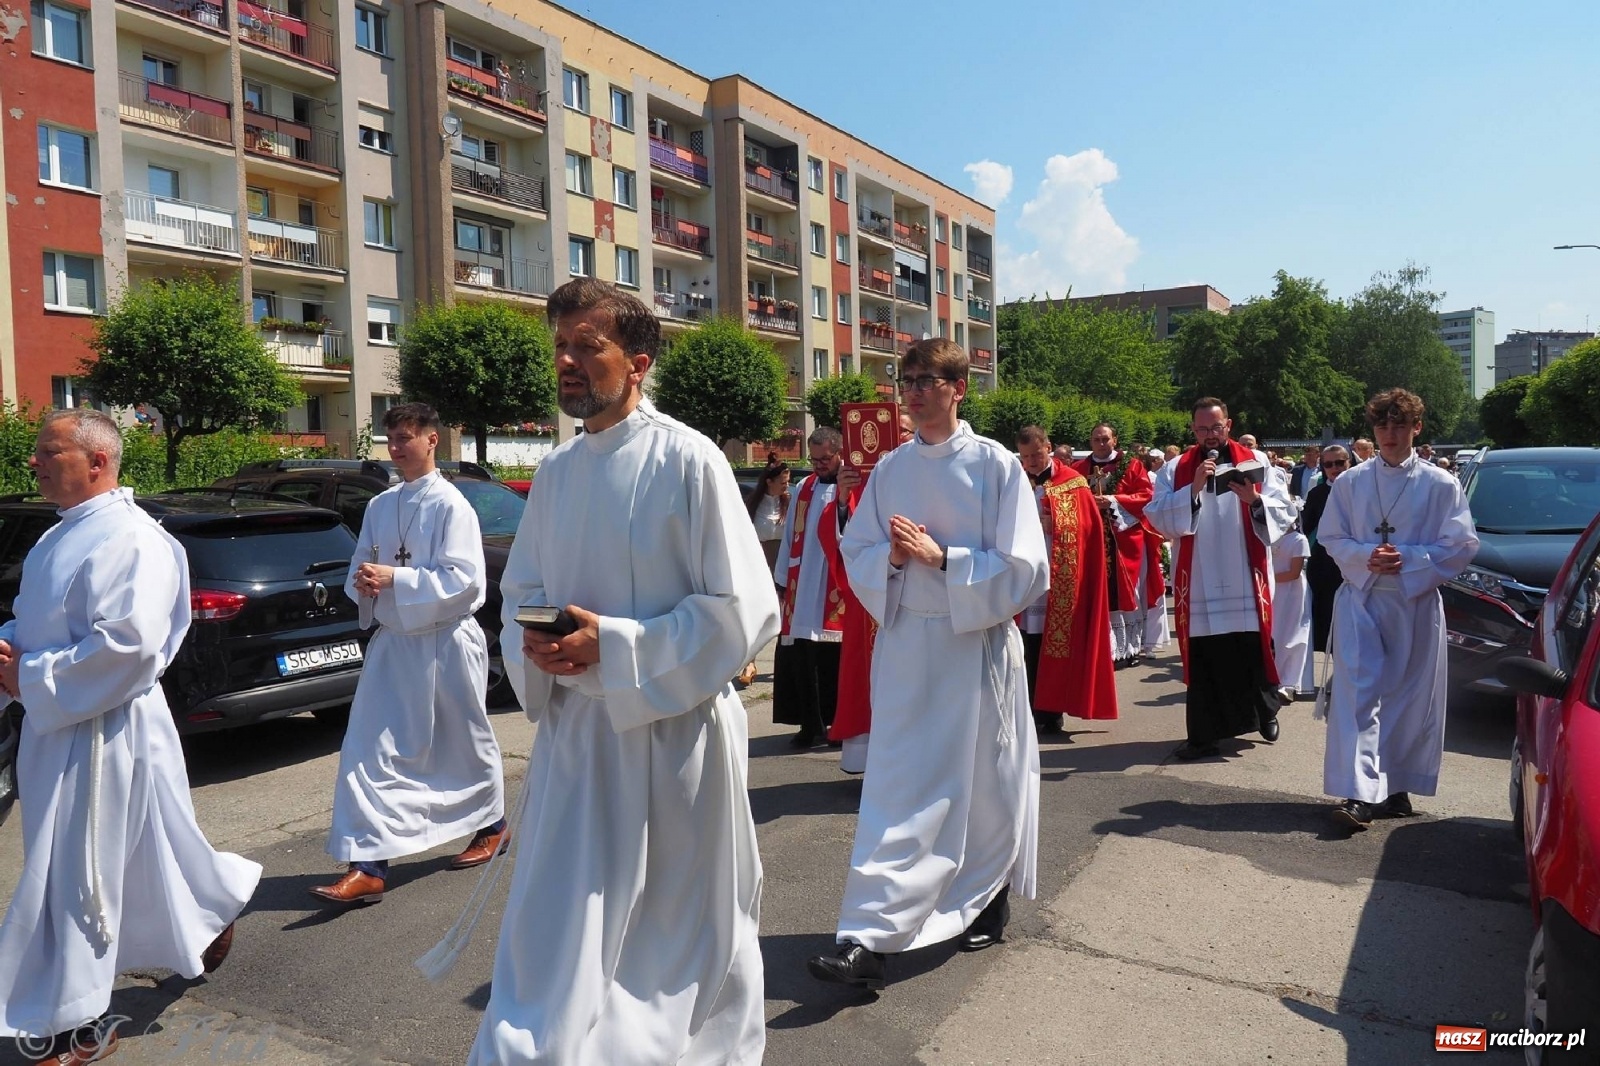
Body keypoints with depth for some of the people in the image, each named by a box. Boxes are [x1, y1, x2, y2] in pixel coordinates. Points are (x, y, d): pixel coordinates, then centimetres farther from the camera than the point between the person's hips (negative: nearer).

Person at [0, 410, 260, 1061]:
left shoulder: (131, 540, -19)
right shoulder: (60, 537, 12)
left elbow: (129, 643, -27)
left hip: (103, 733, -10)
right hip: (54, 726, 10)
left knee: (72, 872, -1)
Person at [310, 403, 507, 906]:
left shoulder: (450, 505, -13)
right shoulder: (380, 506, 7)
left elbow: (463, 580, -20)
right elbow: (360, 567, 13)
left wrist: (395, 578, -25)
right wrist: (364, 583, -10)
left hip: (446, 643, -6)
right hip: (393, 642, 6)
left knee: (464, 745, 13)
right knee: (368, 751, -2)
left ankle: (491, 826, 36)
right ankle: (368, 865, 3)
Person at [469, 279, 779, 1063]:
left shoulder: (688, 460, -12)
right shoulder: (555, 472, 7)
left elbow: (744, 612, -15)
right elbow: (519, 593, 16)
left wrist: (614, 645, -20)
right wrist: (535, 646, -7)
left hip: (672, 733, -5)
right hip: (574, 731, 5)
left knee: (687, 933, 13)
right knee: (555, 935, 11)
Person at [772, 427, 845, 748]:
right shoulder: (804, 488, 12)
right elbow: (790, 535, 14)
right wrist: (783, 578, 13)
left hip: (836, 592, -5)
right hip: (801, 589, 5)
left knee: (834, 661, 3)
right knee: (800, 658, 7)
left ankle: (837, 722, 18)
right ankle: (810, 723, 17)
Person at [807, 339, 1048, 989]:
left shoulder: (996, 465, -6)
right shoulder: (890, 470, 7)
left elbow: (1025, 569, -11)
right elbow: (856, 553, 10)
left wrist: (941, 557, -18)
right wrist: (890, 559, -12)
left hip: (978, 648, -3)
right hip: (905, 646, 3)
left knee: (985, 784, 11)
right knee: (895, 790, 1)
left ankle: (989, 901, 36)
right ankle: (871, 940, 4)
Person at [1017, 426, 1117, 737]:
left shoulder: (1072, 483, 1)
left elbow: (1088, 528, -2)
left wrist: (1053, 524, -14)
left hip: (1061, 581, -1)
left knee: (1057, 646, 3)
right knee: (1028, 650, 2)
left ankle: (1051, 713, 12)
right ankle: (1030, 713, 11)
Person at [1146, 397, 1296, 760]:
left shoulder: (1254, 462, 6)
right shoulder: (1177, 469, 5)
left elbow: (1284, 515, 0)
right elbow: (1159, 518, -6)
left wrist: (1255, 501, -19)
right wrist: (1193, 489, -17)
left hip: (1246, 584, 0)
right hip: (1198, 587, 0)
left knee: (1253, 653, 8)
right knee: (1202, 659, 2)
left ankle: (1265, 711, 35)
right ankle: (1203, 735, 12)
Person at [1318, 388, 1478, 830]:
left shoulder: (1441, 485, 1)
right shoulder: (1350, 483, 7)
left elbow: (1462, 544, -1)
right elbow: (1330, 537, 8)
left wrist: (1409, 560, -14)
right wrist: (1366, 555, -11)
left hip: (1417, 601, 0)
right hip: (1360, 598, 0)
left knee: (1410, 696, 7)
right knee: (1357, 692, -9)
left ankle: (1396, 786, 22)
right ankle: (1359, 793, -12)